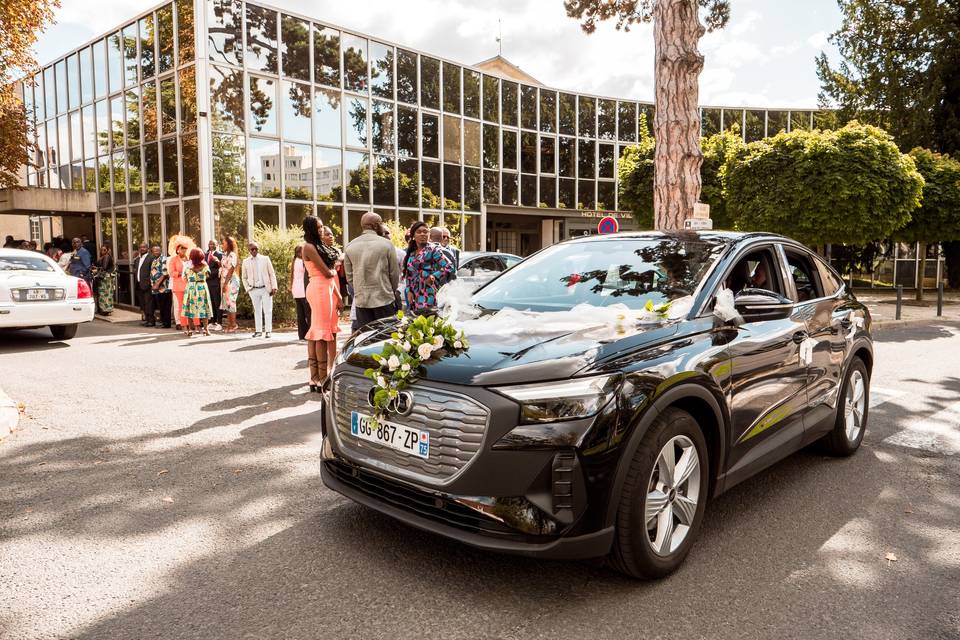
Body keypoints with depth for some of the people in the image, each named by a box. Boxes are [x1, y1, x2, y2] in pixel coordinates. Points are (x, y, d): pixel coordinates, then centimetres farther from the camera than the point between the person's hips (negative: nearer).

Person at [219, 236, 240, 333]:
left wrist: (225, 283, -19)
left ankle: (233, 326, -2)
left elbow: (231, 270, -17)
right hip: (225, 282, 9)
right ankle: (230, 325, 14)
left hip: (231, 281, -9)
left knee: (230, 302, -7)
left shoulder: (232, 255, -12)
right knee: (226, 303, 9)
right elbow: (222, 266, 12)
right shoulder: (225, 255, 15)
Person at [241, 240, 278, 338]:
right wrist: (247, 289, 3)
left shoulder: (265, 259, 2)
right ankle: (258, 330, 15)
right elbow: (244, 277, 13)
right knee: (257, 311, 8)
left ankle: (268, 331, 5)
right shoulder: (246, 262, 6)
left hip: (266, 289, -1)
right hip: (254, 290, 2)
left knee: (268, 311, 0)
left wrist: (274, 287, -7)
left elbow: (272, 274, 1)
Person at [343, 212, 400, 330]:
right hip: (384, 299, -3)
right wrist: (392, 290, 17)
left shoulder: (350, 247, 4)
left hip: (361, 300, 3)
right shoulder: (386, 244, -6)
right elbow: (394, 273, 0)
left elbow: (349, 277, 8)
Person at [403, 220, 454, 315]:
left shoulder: (432, 249, -4)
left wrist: (434, 277, -12)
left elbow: (449, 266, -10)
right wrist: (409, 291, 6)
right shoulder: (411, 252, 15)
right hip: (414, 295, 6)